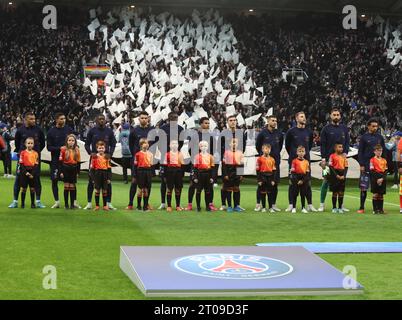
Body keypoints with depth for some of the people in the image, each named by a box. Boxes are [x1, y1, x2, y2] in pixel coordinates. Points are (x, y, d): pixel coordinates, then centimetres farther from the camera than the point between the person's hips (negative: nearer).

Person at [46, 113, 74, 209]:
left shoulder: (69, 129, 5)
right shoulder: (51, 132, -1)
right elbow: (49, 147, -3)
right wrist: (59, 148, -16)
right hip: (56, 160, -1)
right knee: (54, 181, 3)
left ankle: (73, 201, 5)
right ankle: (57, 201, 13)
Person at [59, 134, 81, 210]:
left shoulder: (77, 150, 5)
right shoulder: (63, 149, -3)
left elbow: (78, 162, 9)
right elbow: (61, 161, -3)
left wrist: (78, 172, 7)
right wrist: (61, 171, -7)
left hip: (74, 169, 2)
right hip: (66, 169, -2)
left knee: (72, 187, 5)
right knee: (66, 186, 1)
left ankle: (72, 204, 10)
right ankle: (66, 204, 7)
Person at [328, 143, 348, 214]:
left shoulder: (343, 156, 11)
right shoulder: (332, 156, -3)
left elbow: (346, 167, 9)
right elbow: (331, 167, -8)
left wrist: (344, 175, -6)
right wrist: (336, 175, -14)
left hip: (342, 176, 4)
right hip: (335, 175, -4)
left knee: (341, 192, 4)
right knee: (335, 192, 1)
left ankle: (340, 208, 11)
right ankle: (334, 208, 9)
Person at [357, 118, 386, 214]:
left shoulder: (380, 137, 10)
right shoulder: (364, 137, 2)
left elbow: (384, 151, 13)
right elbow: (360, 152, 1)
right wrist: (361, 165, -8)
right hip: (366, 166, -2)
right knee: (363, 188, -1)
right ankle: (362, 208, 5)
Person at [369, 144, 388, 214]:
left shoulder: (384, 160, 11)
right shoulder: (372, 160, -2)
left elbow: (385, 171, 6)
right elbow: (372, 171, -7)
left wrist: (382, 178, -9)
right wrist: (377, 179, -15)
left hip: (382, 179, 4)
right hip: (375, 178, -4)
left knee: (381, 194, 6)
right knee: (375, 194, -3)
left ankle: (381, 209, 10)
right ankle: (375, 209, 1)